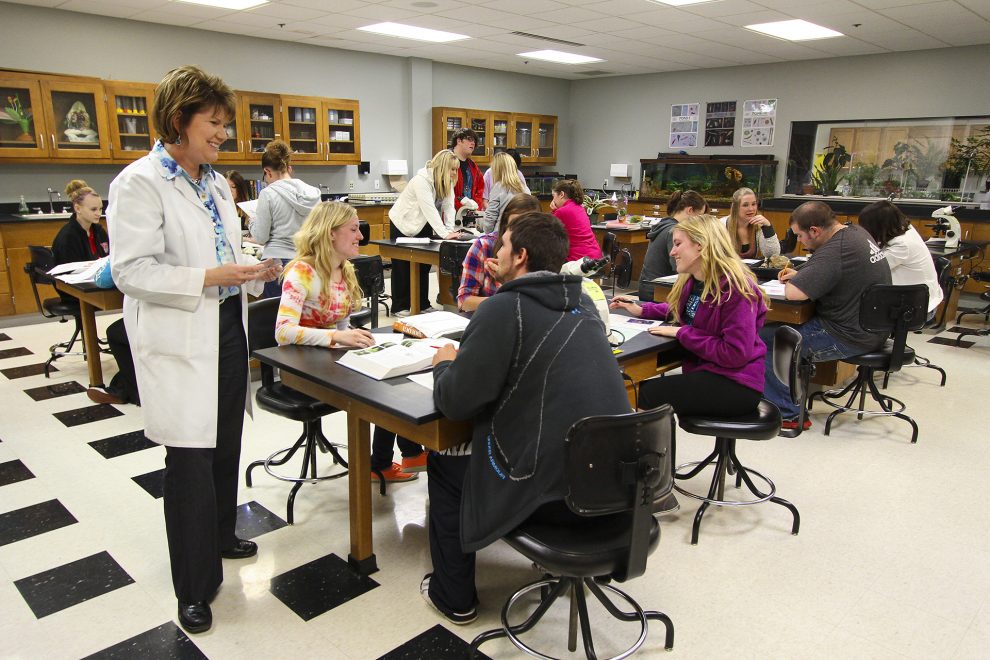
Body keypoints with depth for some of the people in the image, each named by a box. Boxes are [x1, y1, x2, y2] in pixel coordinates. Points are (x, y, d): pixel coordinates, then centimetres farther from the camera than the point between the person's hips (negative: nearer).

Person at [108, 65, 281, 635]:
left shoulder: (216, 183, 11)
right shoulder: (140, 182, -13)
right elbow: (131, 270, -18)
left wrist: (252, 273, 1)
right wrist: (209, 279, -25)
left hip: (228, 329, 8)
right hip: (180, 341, -8)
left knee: (226, 444, 18)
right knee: (191, 459, 0)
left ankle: (220, 535, 41)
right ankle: (195, 586, 16)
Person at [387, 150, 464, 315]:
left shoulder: (447, 182, -6)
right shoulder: (421, 180, -29)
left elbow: (449, 206, -12)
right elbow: (429, 209, -36)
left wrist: (451, 230, -26)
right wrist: (445, 233, -41)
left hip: (423, 225, 6)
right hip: (403, 223, -6)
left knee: (424, 265, 7)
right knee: (402, 266, 1)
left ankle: (423, 304, 17)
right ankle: (399, 307, 10)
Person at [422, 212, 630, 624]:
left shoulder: (504, 309, -17)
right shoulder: (583, 304, 6)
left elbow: (455, 403, -16)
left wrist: (444, 365, 6)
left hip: (548, 485, -7)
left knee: (442, 462, 17)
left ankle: (453, 598, 28)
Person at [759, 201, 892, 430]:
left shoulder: (834, 252, -26)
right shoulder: (856, 232, 5)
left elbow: (793, 293, -31)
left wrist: (792, 282, -8)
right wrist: (800, 275, 7)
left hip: (848, 338, -10)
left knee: (764, 337, -10)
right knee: (783, 326, 20)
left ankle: (789, 415, -2)